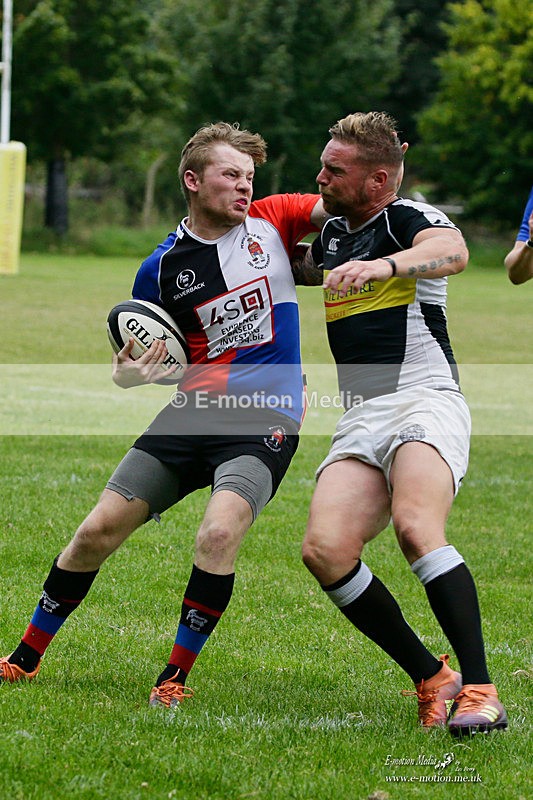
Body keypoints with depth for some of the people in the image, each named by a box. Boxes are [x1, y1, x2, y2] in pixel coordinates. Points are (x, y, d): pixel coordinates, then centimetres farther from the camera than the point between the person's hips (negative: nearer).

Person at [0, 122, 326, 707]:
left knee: (219, 533, -27)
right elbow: (155, 360, 12)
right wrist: (128, 372, -10)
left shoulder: (271, 220, 2)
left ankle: (176, 677, -9)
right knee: (98, 531, 0)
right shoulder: (162, 268, 4)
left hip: (265, 424, -2)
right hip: (191, 416, 2)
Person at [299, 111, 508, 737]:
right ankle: (430, 678, -4)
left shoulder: (409, 218, -2)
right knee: (325, 551, -16)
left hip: (424, 399, -7)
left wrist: (383, 265, -44)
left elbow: (452, 252, -28)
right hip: (359, 421, 7)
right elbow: (299, 263, 48)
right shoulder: (331, 235, 21)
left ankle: (479, 690, -29)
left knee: (416, 527, -33)